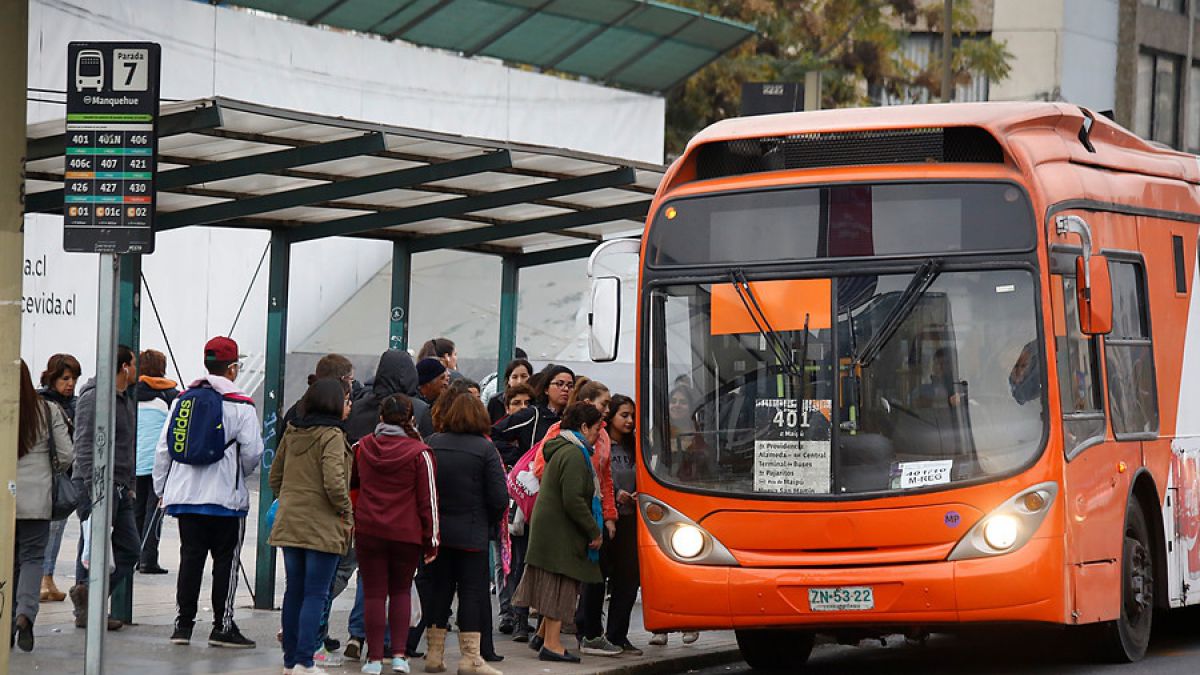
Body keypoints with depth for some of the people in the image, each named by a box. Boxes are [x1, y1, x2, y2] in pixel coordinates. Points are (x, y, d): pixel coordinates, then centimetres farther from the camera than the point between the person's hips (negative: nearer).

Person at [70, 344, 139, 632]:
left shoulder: (127, 399, 18)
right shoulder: (95, 397, -12)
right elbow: (85, 446, -18)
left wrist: (129, 485, 20)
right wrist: (94, 490, -23)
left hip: (119, 489, 9)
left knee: (129, 549, 4)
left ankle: (88, 595, 5)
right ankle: (85, 611, 1)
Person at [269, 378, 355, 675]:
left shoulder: (292, 433, 9)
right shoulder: (331, 436, -12)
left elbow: (275, 478, 15)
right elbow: (333, 481, -21)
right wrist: (347, 513, -9)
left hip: (289, 525, 7)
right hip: (323, 527, -7)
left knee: (294, 591, 13)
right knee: (316, 594, -3)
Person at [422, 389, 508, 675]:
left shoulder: (431, 445, -2)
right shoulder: (485, 449, -8)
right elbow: (499, 497, -10)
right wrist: (490, 522, 7)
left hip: (436, 532, 3)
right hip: (472, 534, -3)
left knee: (439, 590, 12)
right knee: (472, 592, 2)